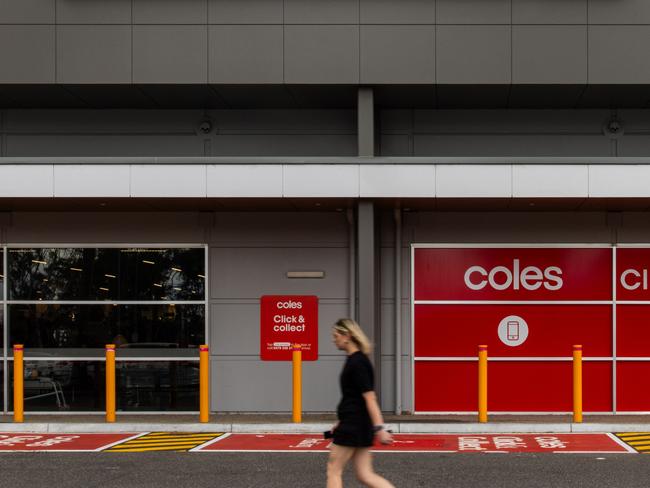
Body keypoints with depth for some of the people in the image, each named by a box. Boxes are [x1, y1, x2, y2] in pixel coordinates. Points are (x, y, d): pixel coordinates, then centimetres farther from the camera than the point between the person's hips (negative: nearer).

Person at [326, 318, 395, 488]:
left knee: (333, 470, 3)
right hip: (359, 424, 9)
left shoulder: (357, 363, -16)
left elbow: (369, 397, -22)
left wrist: (379, 428, -26)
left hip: (354, 425, -9)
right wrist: (342, 422, 27)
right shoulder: (355, 360, 14)